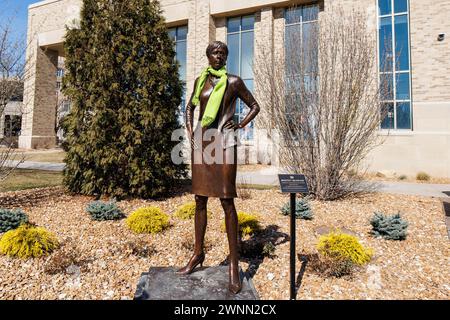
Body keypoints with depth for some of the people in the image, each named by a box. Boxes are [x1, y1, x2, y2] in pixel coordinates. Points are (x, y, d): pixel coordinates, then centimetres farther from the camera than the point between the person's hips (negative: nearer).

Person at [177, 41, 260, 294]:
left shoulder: (233, 81, 3)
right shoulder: (200, 80, 15)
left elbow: (255, 106, 10)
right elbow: (190, 107, 26)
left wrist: (240, 125, -5)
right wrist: (190, 131, 10)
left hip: (224, 141, -4)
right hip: (201, 141, 5)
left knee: (227, 200, -6)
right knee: (200, 199, 9)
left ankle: (234, 264, 2)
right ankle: (198, 253, 23)